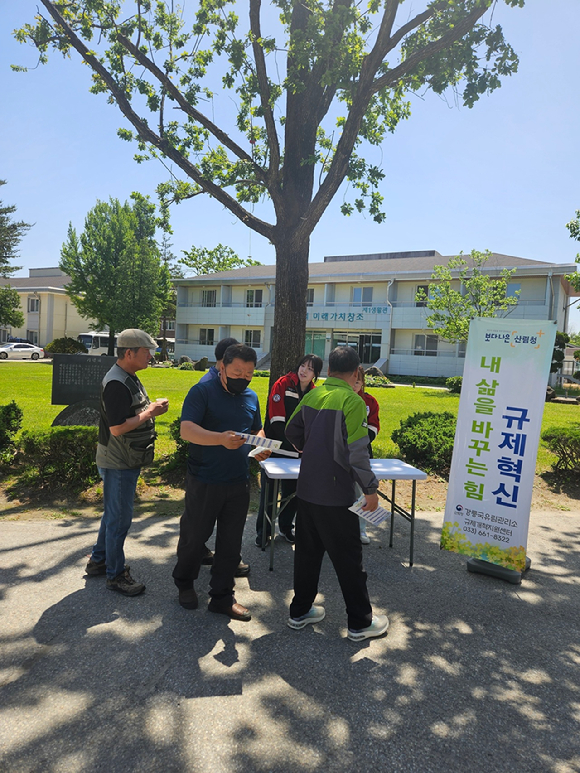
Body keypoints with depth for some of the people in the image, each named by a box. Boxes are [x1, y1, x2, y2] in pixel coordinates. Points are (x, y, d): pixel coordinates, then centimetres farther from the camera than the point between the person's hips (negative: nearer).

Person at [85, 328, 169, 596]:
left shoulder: (129, 378, 10)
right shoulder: (116, 383, -23)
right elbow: (117, 427, -28)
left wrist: (151, 408, 4)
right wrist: (150, 413, -21)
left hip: (127, 461, 10)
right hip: (118, 463, -10)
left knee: (114, 513, 21)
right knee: (119, 518, 2)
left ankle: (98, 560, 37)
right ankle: (115, 575, 17)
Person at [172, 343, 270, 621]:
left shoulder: (251, 397, 9)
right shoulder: (202, 391, -10)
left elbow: (257, 429, 21)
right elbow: (186, 429, -21)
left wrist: (261, 446, -3)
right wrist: (221, 439, -36)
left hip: (238, 483, 5)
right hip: (204, 482, -5)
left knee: (230, 543, 12)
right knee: (194, 536, 12)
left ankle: (222, 596, 28)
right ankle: (184, 583, 38)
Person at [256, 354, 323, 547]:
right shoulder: (282, 385, -11)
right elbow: (276, 419, -17)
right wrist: (291, 442, -20)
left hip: (297, 449, 4)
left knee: (292, 489, 14)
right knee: (269, 489, 5)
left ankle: (286, 527, 31)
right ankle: (263, 531, 18)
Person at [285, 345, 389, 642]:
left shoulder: (312, 396, 4)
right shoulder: (352, 400, -16)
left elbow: (292, 431, 15)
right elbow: (357, 451, -19)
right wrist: (371, 489, -9)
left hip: (307, 489, 6)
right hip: (336, 494, -6)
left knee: (307, 551, 18)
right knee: (348, 558, 7)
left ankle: (300, 611, 31)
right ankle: (360, 623, 21)